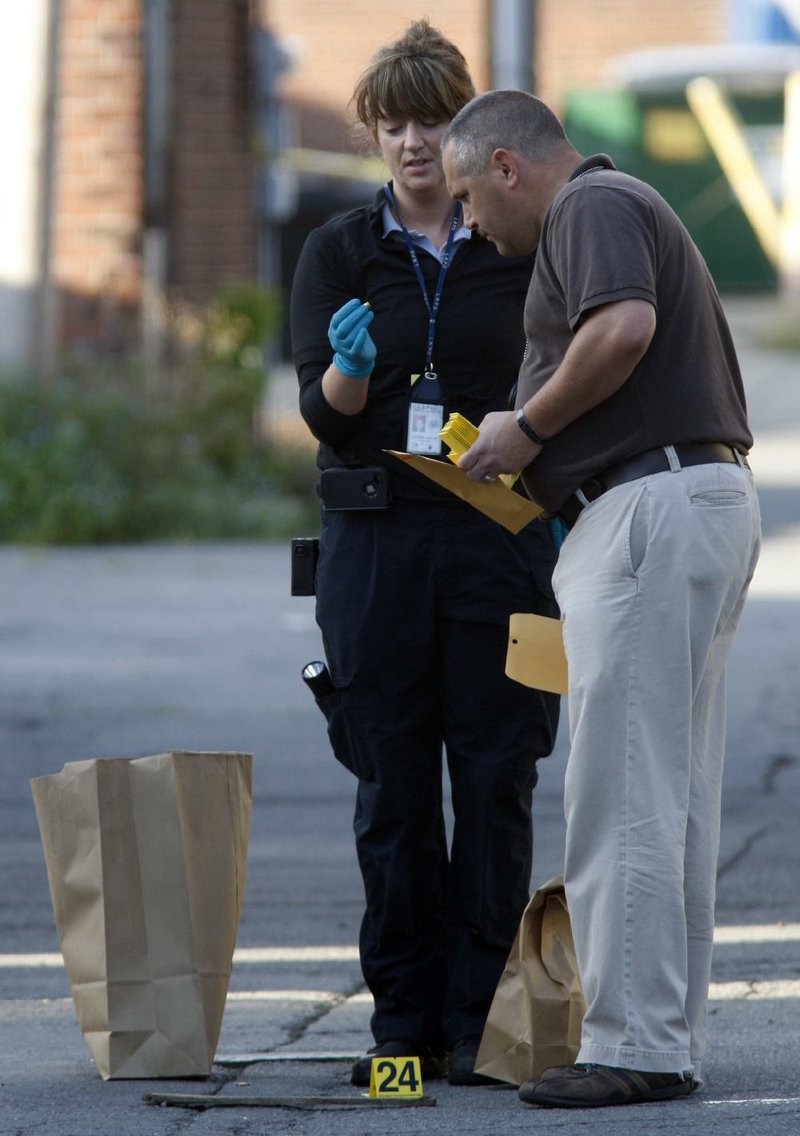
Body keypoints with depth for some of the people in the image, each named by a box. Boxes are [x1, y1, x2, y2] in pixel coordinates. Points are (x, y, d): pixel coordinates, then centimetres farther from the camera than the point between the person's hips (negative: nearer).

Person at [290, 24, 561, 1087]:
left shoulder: (522, 248, 6)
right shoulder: (340, 252, 7)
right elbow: (323, 411, -1)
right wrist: (350, 369, -23)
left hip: (499, 536, -1)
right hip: (377, 536, 1)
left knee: (494, 779, -3)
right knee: (392, 783, 0)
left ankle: (481, 1019, 2)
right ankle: (405, 1019, 6)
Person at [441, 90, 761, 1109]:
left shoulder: (592, 206, -7)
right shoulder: (623, 208, 25)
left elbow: (625, 329, -25)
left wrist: (528, 426, -13)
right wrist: (534, 469, 21)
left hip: (650, 507, -11)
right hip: (709, 499, 11)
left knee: (621, 795, -9)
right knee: (673, 795, 11)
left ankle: (635, 1048, -9)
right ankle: (671, 1040, 14)